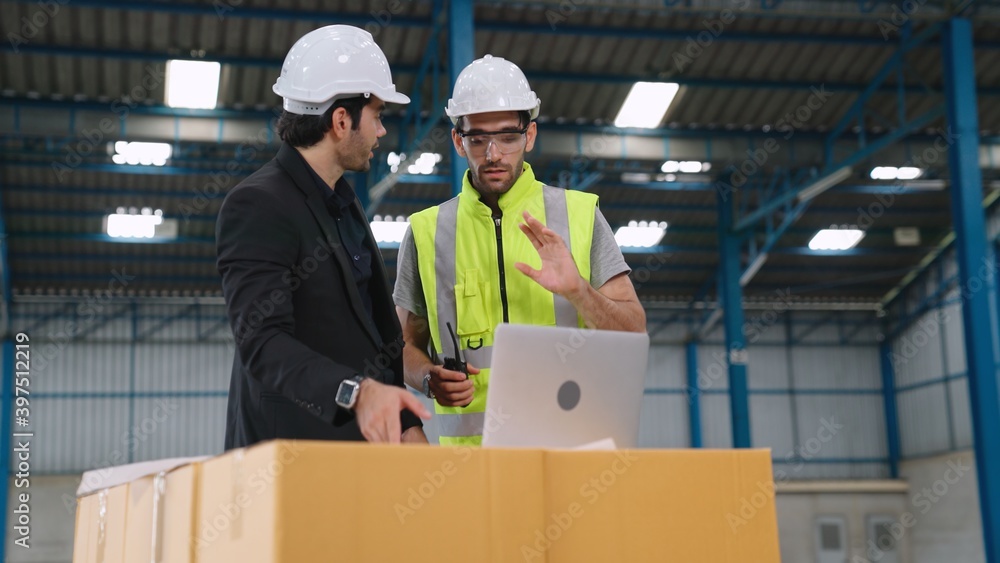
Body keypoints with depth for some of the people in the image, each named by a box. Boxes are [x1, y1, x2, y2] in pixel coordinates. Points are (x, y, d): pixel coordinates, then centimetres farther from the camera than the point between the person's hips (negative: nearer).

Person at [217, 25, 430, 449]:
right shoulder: (256, 205, -14)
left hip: (364, 444, 8)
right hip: (294, 457, -8)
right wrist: (355, 392, -39)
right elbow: (263, 342, -24)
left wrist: (408, 423, 10)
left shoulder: (341, 202, 15)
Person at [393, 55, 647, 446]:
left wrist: (577, 291, -12)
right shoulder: (426, 232, 10)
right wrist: (430, 379, -4)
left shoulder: (578, 214, 7)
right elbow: (407, 345, 17)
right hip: (470, 443, 1)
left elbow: (634, 335, 6)